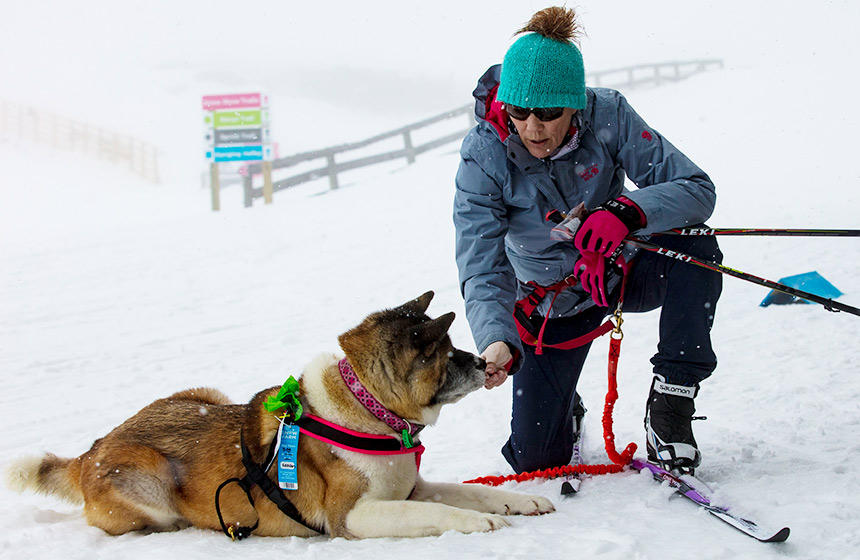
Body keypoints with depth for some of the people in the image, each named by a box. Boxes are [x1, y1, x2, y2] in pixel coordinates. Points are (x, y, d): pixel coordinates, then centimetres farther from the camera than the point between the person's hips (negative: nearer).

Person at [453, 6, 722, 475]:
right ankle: (565, 410, 34)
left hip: (622, 272, 0)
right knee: (534, 459, -4)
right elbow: (482, 270, -26)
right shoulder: (484, 156, -24)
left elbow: (696, 190, -27)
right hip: (554, 304, 0)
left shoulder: (607, 115, -24)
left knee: (695, 250, -33)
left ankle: (669, 408, -19)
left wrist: (628, 211, -47)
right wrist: (496, 340, -46)